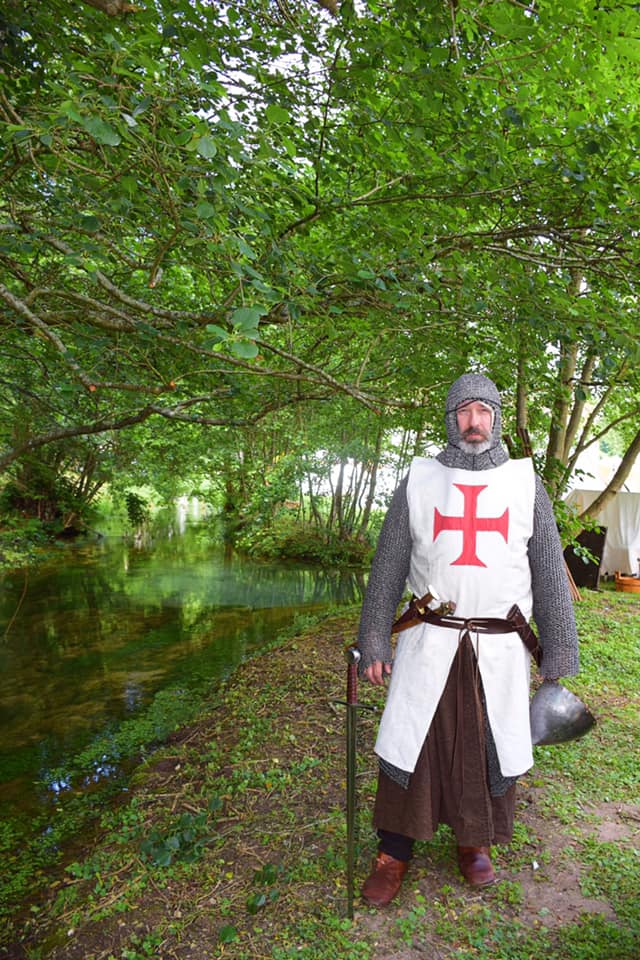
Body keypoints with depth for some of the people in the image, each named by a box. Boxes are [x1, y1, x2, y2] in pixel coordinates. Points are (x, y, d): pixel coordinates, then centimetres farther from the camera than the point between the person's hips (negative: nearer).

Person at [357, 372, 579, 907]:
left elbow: (550, 573, 6)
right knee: (410, 744, 7)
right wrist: (374, 643, 2)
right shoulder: (419, 480, 2)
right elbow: (388, 568, 4)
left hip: (500, 647, 1)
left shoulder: (525, 482, 4)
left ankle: (475, 842, 39)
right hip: (429, 641, 0)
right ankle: (395, 852, 29)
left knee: (490, 750, 13)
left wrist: (559, 652, 4)